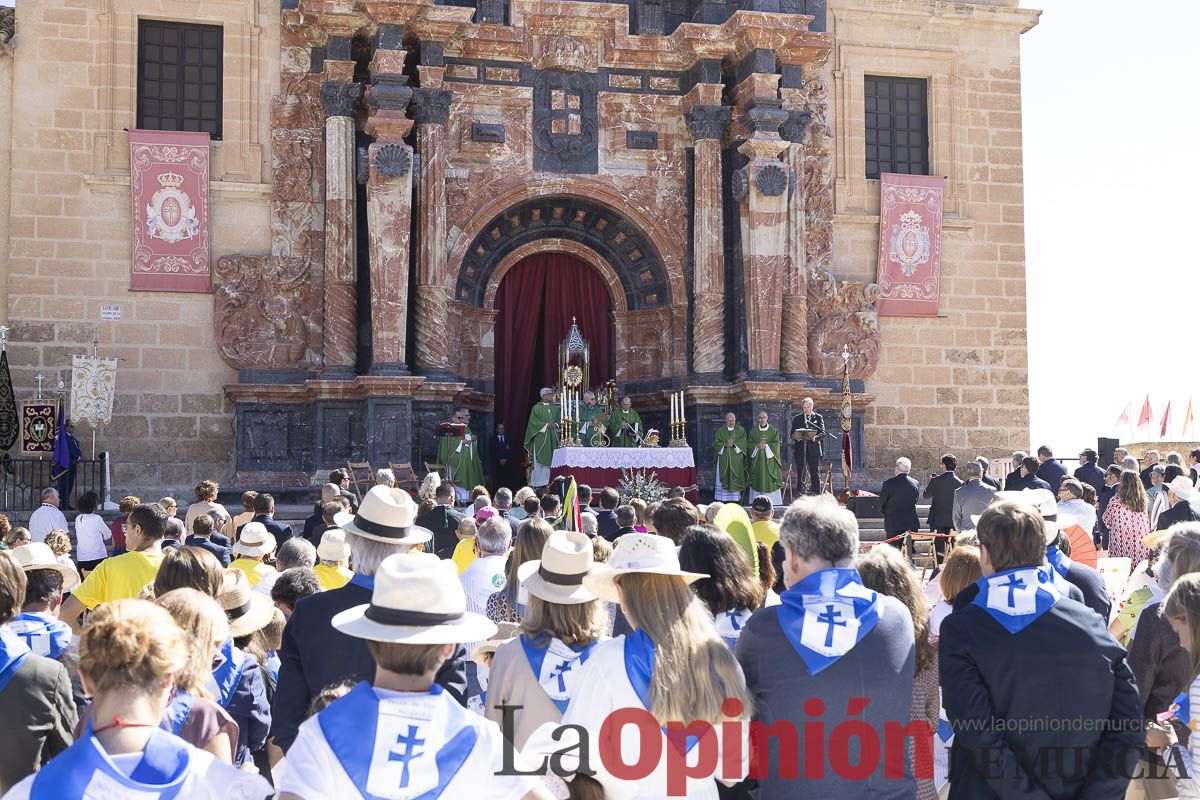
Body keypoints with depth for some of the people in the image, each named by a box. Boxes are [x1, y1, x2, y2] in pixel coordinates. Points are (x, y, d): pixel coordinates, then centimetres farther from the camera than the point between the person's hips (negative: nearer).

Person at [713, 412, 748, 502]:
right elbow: (715, 443, 3)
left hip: (736, 460, -1)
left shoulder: (741, 430, 8)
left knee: (735, 480, -3)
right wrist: (725, 444, -14)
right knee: (724, 480, -2)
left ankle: (736, 500, 0)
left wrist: (734, 444, -18)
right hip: (724, 460, 1)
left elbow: (743, 442, -3)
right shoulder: (720, 431, 10)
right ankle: (724, 501, -1)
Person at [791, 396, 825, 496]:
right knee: (801, 474, 1)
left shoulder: (818, 418, 9)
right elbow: (792, 434, 12)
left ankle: (816, 494, -1)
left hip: (814, 449, -1)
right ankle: (801, 494, 3)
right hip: (800, 450, 1)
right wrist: (796, 437, -12)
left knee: (815, 474, -2)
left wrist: (816, 437, -19)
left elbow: (822, 433, 2)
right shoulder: (797, 418, 13)